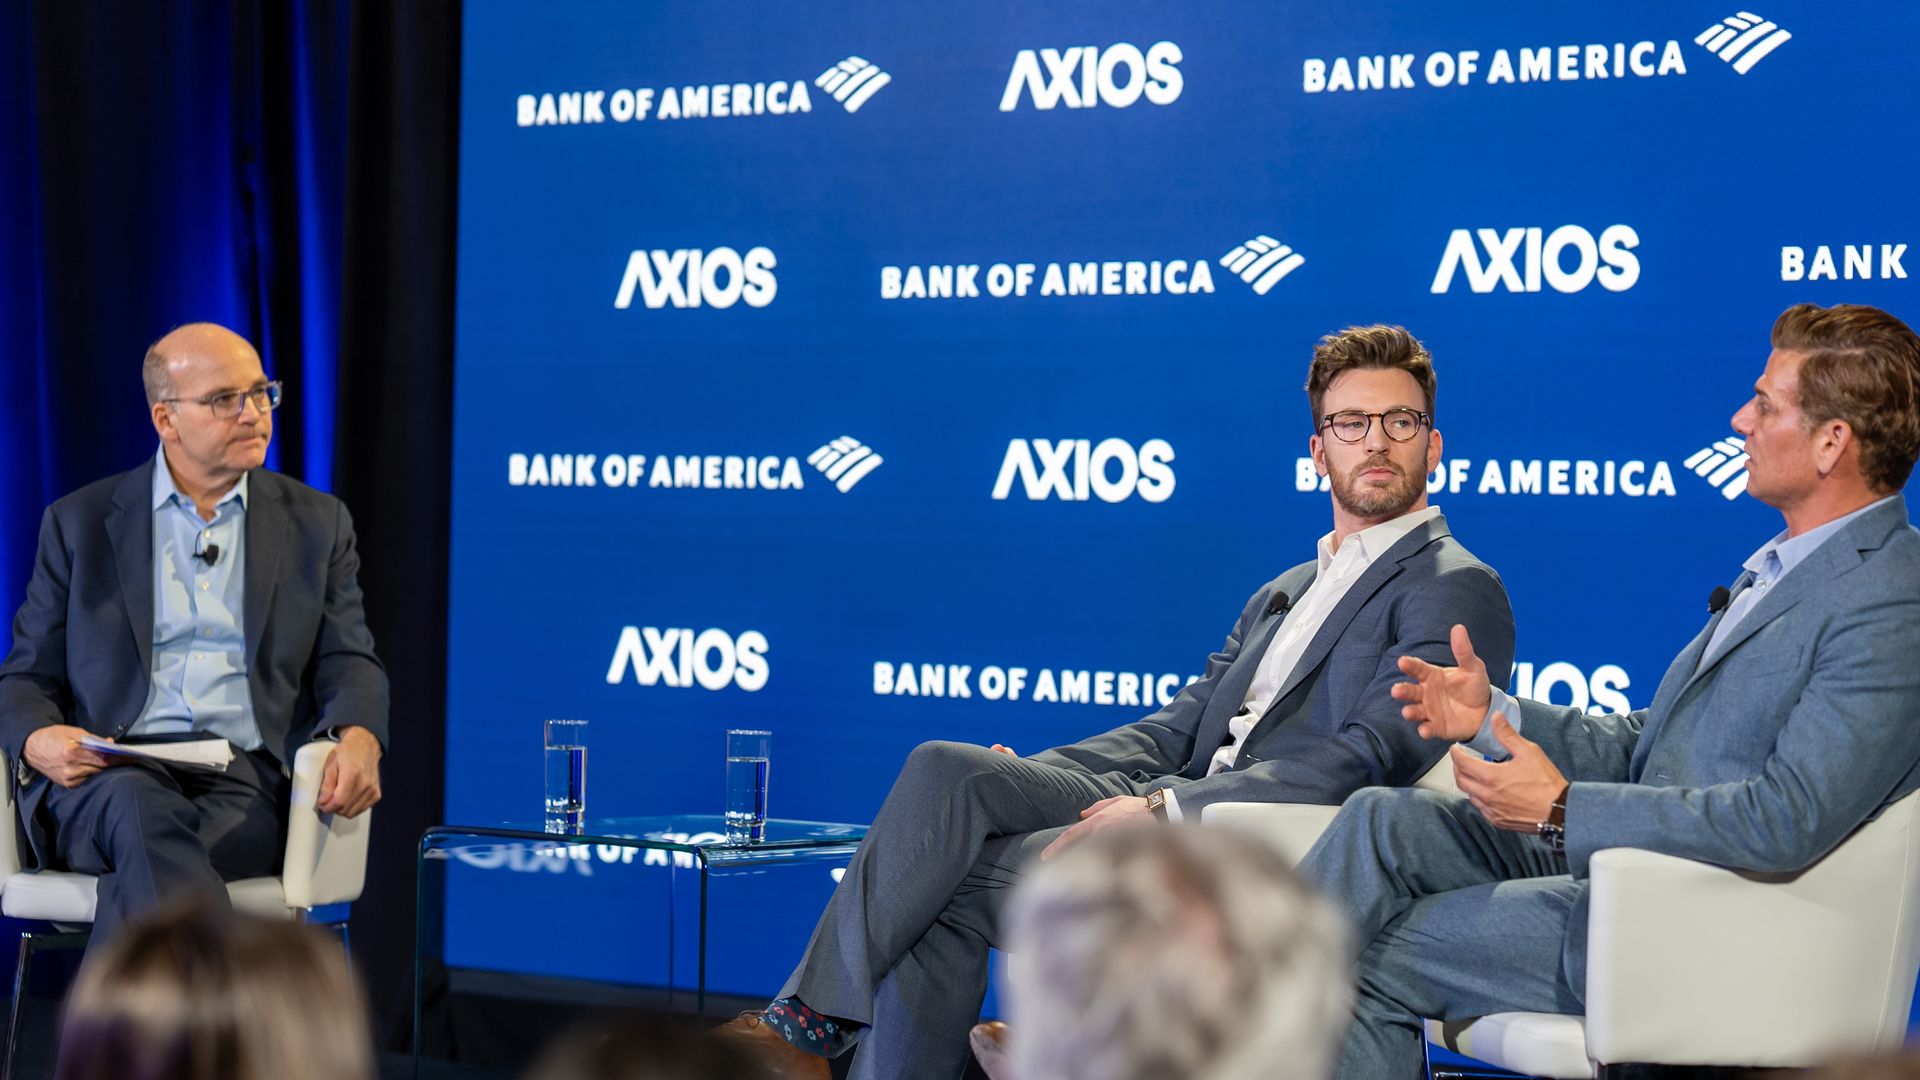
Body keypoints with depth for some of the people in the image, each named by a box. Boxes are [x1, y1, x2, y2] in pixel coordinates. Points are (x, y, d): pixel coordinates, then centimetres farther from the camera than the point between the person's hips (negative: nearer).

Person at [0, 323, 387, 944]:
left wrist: (359, 738, -13)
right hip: (107, 776, -1)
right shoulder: (79, 523, 15)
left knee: (145, 866, -35)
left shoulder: (316, 524, 18)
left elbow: (348, 661, 13)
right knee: (142, 811, -39)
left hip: (248, 782, 1)